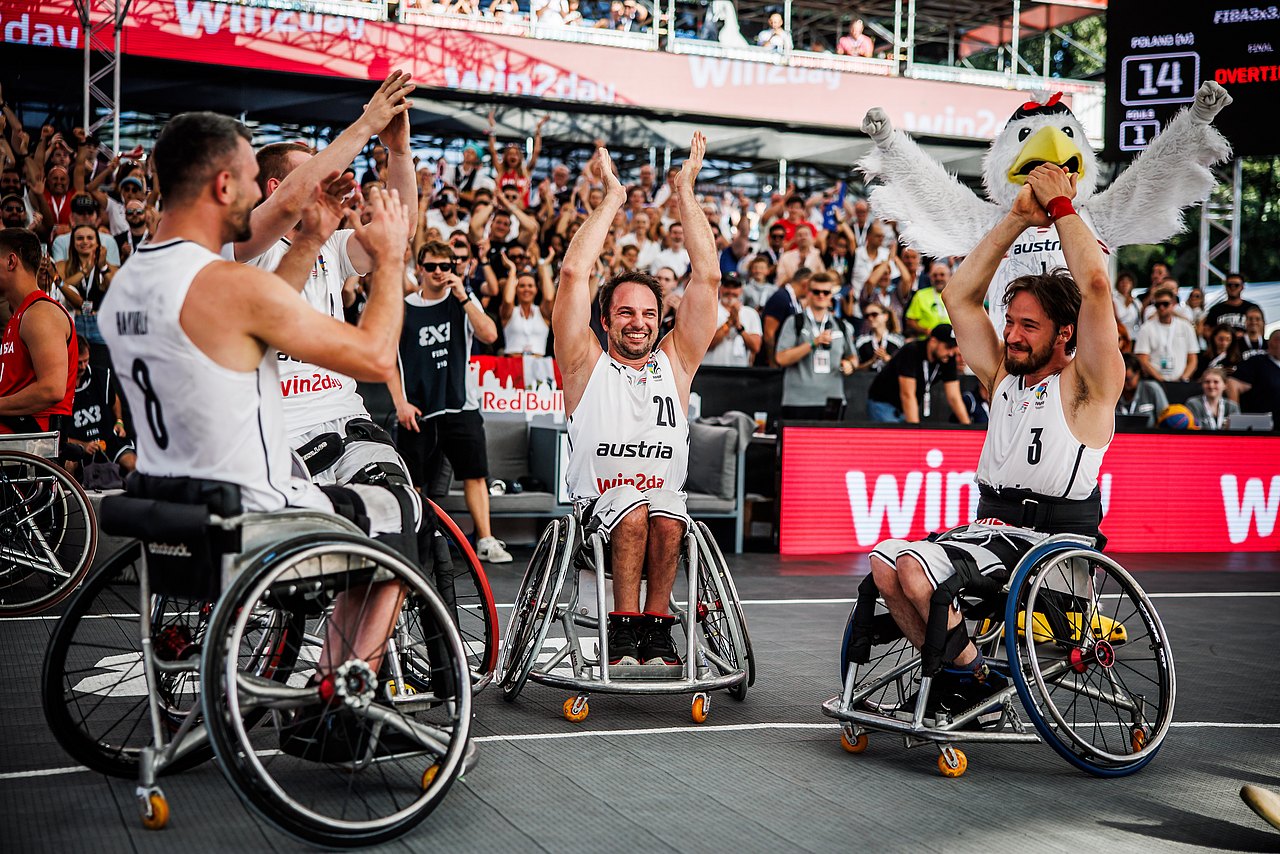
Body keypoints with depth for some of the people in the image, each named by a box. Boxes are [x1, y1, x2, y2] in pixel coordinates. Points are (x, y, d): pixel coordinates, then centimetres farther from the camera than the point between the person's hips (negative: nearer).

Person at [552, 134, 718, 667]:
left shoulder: (675, 363, 9)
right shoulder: (588, 364, 4)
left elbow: (706, 276, 3)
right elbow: (574, 272, -7)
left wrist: (685, 190, 1)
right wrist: (612, 197, -3)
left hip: (665, 500, 2)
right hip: (596, 502, -1)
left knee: (667, 518, -31)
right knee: (632, 509, -33)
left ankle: (656, 631, -18)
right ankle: (625, 635, -23)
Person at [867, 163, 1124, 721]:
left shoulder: (1086, 385, -3)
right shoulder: (1003, 378, 16)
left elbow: (1094, 284, -16)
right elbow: (960, 295, 16)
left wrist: (1061, 205, -5)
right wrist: (1019, 217, 11)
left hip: (1051, 550, -7)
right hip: (990, 530, 7)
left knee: (916, 567, -26)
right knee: (884, 560, -16)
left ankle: (975, 675, -5)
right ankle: (952, 670, -3)